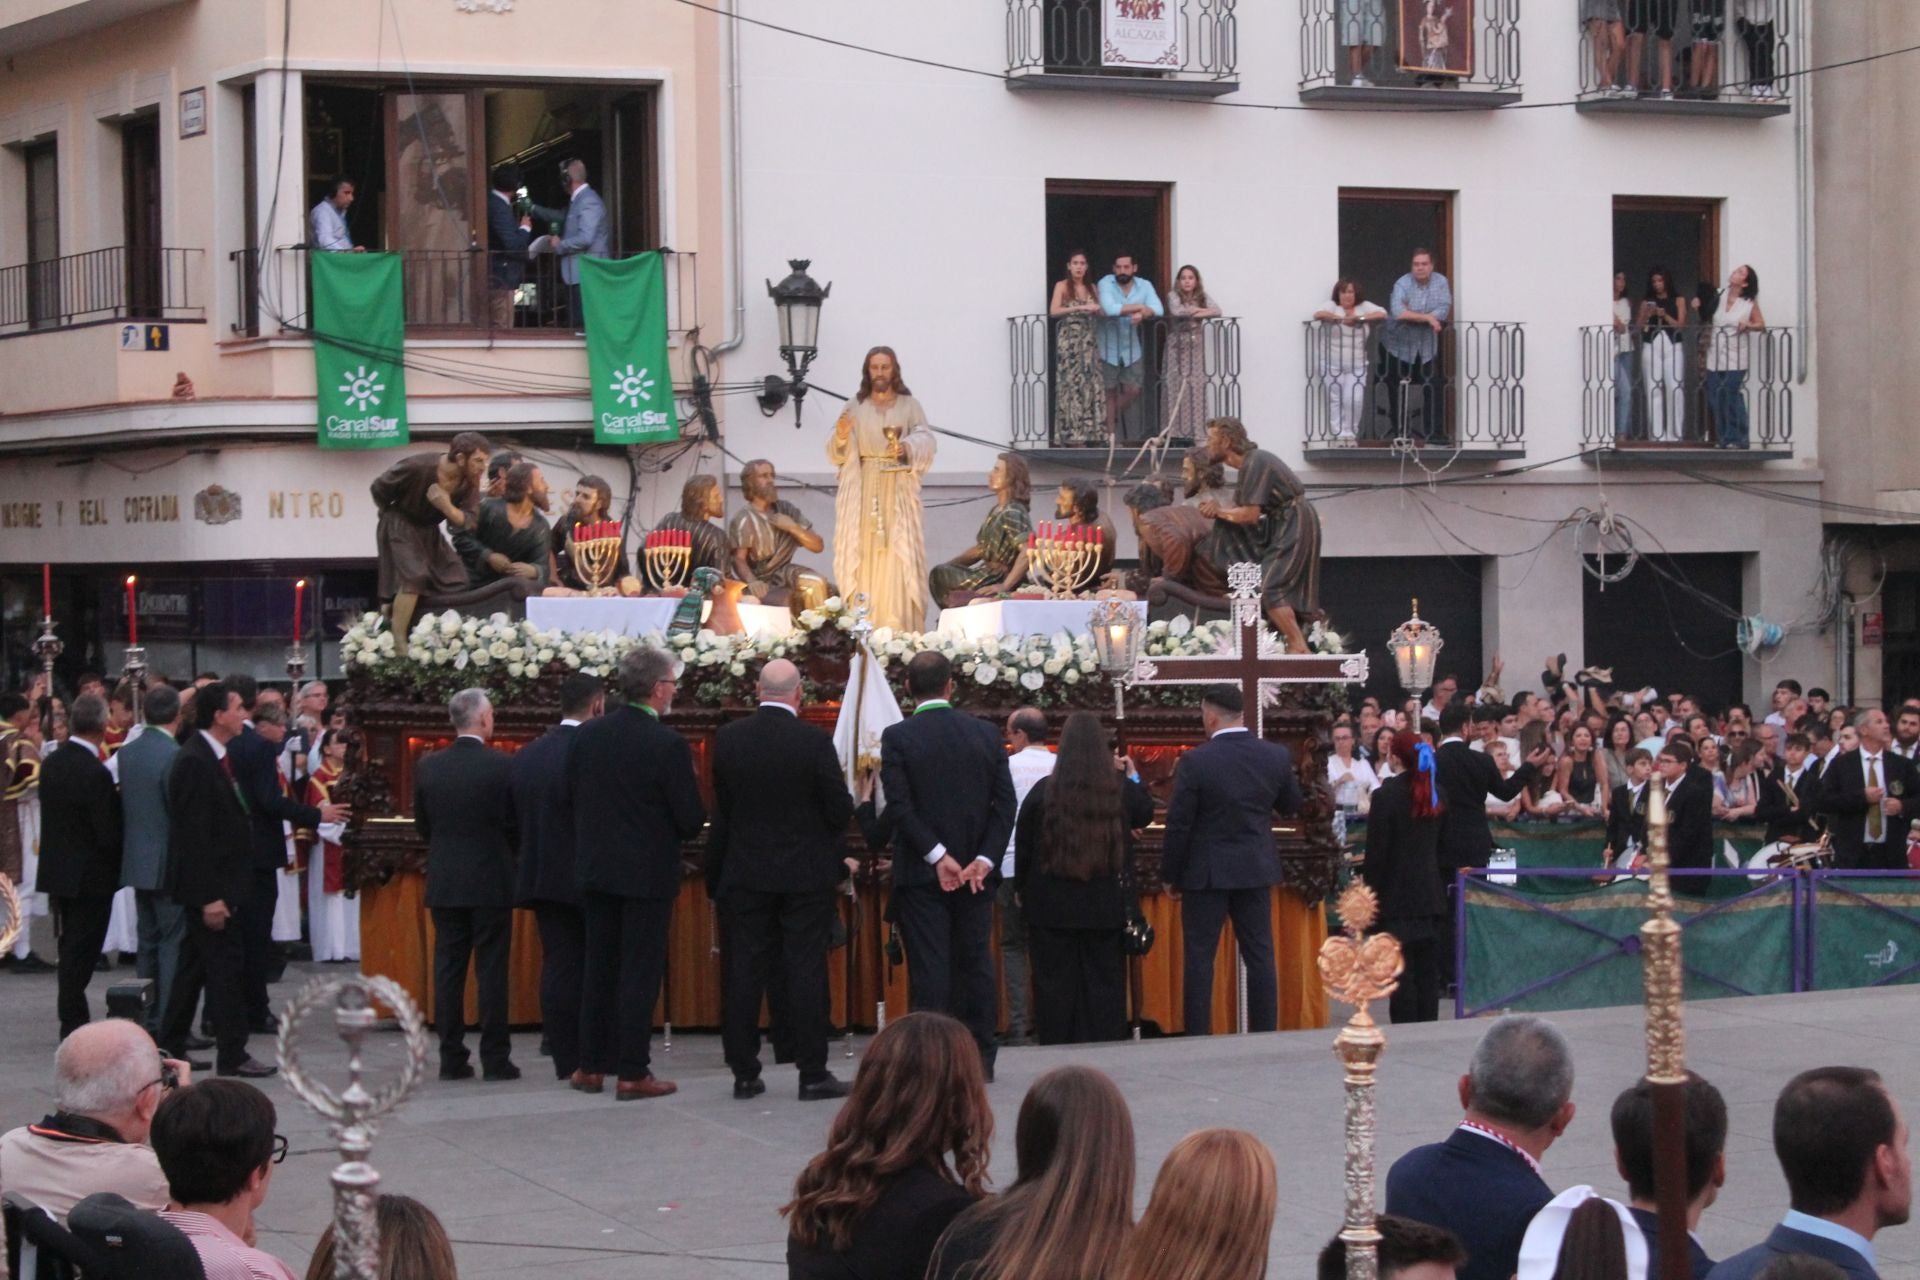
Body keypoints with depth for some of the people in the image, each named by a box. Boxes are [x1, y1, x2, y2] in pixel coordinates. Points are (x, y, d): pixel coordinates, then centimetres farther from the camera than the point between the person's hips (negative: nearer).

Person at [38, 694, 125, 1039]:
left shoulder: (51, 764, 2)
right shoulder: (95, 773, -22)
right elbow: (109, 834, -21)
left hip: (58, 869, 7)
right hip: (89, 876, -7)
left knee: (72, 950, 17)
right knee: (80, 954, 0)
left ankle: (73, 1023, 24)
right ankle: (74, 1027, 4)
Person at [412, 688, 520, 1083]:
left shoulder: (428, 767, 0)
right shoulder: (502, 766, -11)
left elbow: (422, 825, 8)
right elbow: (516, 824, -6)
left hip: (444, 882, 3)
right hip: (491, 882, -3)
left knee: (448, 969, 7)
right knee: (491, 971, 1)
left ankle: (451, 1058, 7)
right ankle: (495, 1058, 1)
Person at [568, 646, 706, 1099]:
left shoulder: (587, 735, 0)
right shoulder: (668, 745, -16)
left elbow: (571, 798, 7)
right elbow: (691, 818, -14)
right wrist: (677, 829, 8)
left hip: (595, 869, 5)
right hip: (647, 872, -5)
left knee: (599, 967, 14)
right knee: (640, 972, 1)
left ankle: (591, 1065, 18)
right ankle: (632, 1073, 1)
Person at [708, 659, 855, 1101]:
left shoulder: (728, 738, -2)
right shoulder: (815, 741, -12)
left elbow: (720, 809, 6)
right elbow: (840, 810, -9)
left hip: (744, 874, 3)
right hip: (806, 875, -3)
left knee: (745, 973, 7)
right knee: (805, 972, 0)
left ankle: (744, 1073, 8)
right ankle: (813, 1074, 0)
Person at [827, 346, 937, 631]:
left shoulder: (909, 405, 10)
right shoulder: (854, 406, 12)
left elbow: (925, 441, -3)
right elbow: (836, 454, 7)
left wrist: (907, 447, -24)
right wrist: (841, 437, -15)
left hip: (897, 493, -1)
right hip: (862, 492, 1)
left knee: (897, 559, -8)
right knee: (863, 557, -6)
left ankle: (900, 630, -11)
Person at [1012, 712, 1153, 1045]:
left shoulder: (1044, 790, -8)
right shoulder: (1121, 788, -5)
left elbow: (1023, 844, 0)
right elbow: (1145, 815, 17)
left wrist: (1021, 888, 13)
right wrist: (1134, 777, 33)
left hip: (1052, 905, -1)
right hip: (1106, 905, 1)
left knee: (1055, 983, 5)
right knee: (1104, 980, 8)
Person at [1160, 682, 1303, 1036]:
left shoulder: (1195, 762, -14)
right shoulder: (1276, 756, -2)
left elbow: (1178, 824, -11)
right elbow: (1291, 806, 13)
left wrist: (1170, 875, -1)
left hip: (1206, 873, -4)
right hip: (1256, 870, 4)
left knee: (1199, 957, 2)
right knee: (1260, 955, 9)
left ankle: (1198, 1038, 2)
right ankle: (1265, 1033, 10)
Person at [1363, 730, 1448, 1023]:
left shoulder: (1386, 795, -14)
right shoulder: (1436, 793, 6)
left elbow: (1376, 849, -12)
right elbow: (1442, 844, 13)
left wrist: (1370, 889, -6)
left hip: (1397, 892, -6)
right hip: (1431, 890, 6)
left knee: (1401, 968, -3)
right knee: (1429, 965, 10)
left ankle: (1404, 1024, -4)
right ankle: (1428, 1023, 12)